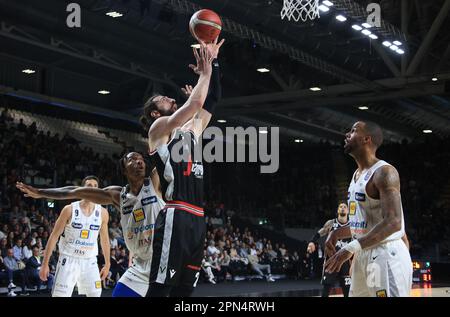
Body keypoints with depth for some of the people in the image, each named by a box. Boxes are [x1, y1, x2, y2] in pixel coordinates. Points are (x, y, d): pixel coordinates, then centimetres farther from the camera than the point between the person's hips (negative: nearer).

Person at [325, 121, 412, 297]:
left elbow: (393, 222, -25)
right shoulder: (357, 175, 15)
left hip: (387, 255, -10)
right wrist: (337, 233, 8)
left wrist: (351, 248, -31)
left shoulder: (384, 172, -15)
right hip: (363, 255, 10)